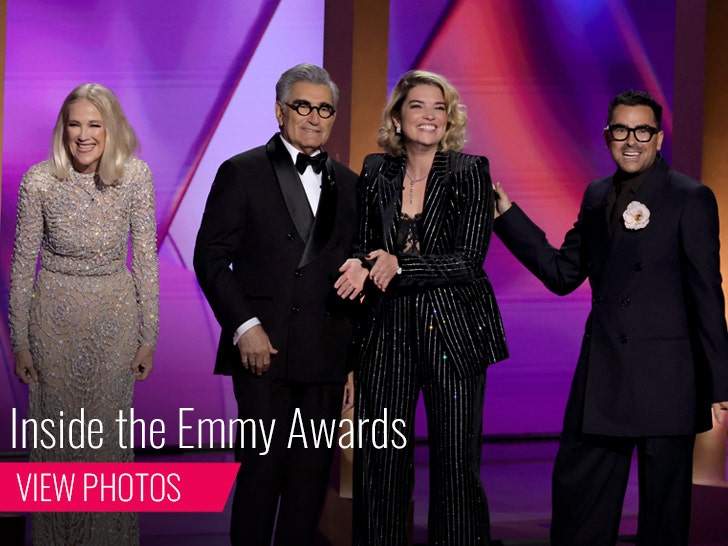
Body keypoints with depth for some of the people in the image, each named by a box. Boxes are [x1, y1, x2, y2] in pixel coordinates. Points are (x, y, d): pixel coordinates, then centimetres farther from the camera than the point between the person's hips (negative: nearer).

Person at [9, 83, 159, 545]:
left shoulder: (137, 177, -10)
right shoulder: (39, 181, -11)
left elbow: (146, 257, -4)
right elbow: (23, 263, -3)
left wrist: (149, 336, -2)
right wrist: (19, 342, -1)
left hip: (116, 315, 0)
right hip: (55, 316, 0)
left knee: (109, 433, 9)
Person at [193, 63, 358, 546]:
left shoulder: (348, 185, 14)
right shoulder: (242, 173, 3)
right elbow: (211, 258, -2)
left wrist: (355, 361, 11)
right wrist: (245, 325, -13)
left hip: (325, 358, 4)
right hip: (264, 348, -4)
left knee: (312, 475, 5)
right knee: (263, 468, -5)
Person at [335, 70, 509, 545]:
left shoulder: (470, 172, -3)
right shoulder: (376, 173, 8)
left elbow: (468, 261, -9)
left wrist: (398, 265, -15)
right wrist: (360, 266, -7)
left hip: (453, 332, -3)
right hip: (387, 331, 3)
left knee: (456, 463, 0)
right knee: (379, 460, 3)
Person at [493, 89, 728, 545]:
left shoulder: (691, 199, -6)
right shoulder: (597, 196, 12)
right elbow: (563, 274, 12)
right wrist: (506, 212, 7)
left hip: (665, 379, -6)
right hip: (601, 375, 6)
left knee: (664, 504, 5)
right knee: (576, 490, 10)